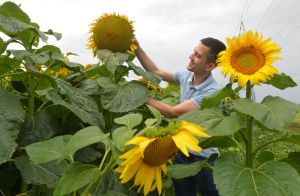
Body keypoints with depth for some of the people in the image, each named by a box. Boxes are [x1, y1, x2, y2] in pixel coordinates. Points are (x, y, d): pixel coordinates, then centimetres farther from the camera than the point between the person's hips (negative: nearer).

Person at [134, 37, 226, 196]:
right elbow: (156, 72, 5)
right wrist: (137, 49, -4)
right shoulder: (186, 76, -5)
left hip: (203, 159, -6)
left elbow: (174, 112, -27)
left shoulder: (212, 92, -26)